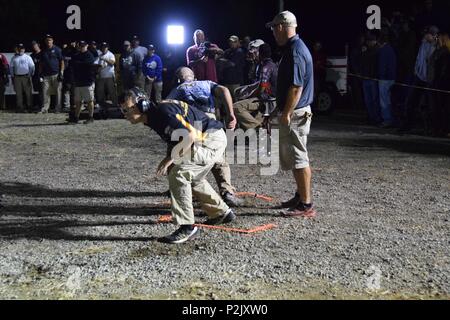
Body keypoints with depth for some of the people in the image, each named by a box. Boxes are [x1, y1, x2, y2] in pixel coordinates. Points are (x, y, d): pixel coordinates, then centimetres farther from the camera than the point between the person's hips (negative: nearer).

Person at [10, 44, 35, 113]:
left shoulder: (27, 57, 6)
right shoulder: (14, 58, 12)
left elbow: (32, 67, 3)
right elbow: (11, 67, 14)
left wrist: (31, 75, -3)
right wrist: (12, 76, 9)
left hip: (26, 77, -2)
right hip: (17, 77, 2)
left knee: (28, 93, -4)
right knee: (18, 93, 2)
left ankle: (29, 107, 2)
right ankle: (20, 107, 7)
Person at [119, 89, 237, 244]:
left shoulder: (163, 112, -24)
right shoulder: (153, 118, 8)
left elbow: (190, 136, -30)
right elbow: (175, 141, 17)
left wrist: (171, 159, -24)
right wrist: (169, 158, 1)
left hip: (212, 139, -11)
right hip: (213, 140, 11)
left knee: (178, 174, -19)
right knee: (192, 178, 26)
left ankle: (187, 227, -15)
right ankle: (222, 212, 40)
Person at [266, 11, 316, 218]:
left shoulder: (295, 51, -18)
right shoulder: (296, 47, 14)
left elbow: (296, 87, -24)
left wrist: (286, 114, -21)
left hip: (295, 114, -11)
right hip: (297, 111, 11)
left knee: (298, 158, -6)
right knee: (294, 156, 18)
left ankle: (306, 205, 0)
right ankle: (301, 197, 29)